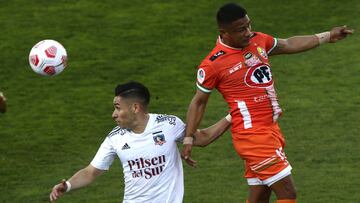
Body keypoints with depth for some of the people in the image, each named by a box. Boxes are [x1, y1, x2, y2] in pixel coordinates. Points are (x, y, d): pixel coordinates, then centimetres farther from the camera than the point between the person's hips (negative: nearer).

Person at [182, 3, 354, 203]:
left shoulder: (258, 40, 6)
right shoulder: (213, 64, -13)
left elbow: (288, 45, 24)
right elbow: (199, 102, -1)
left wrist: (327, 36, 24)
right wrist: (189, 139, -3)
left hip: (271, 130, 8)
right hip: (252, 135, -8)